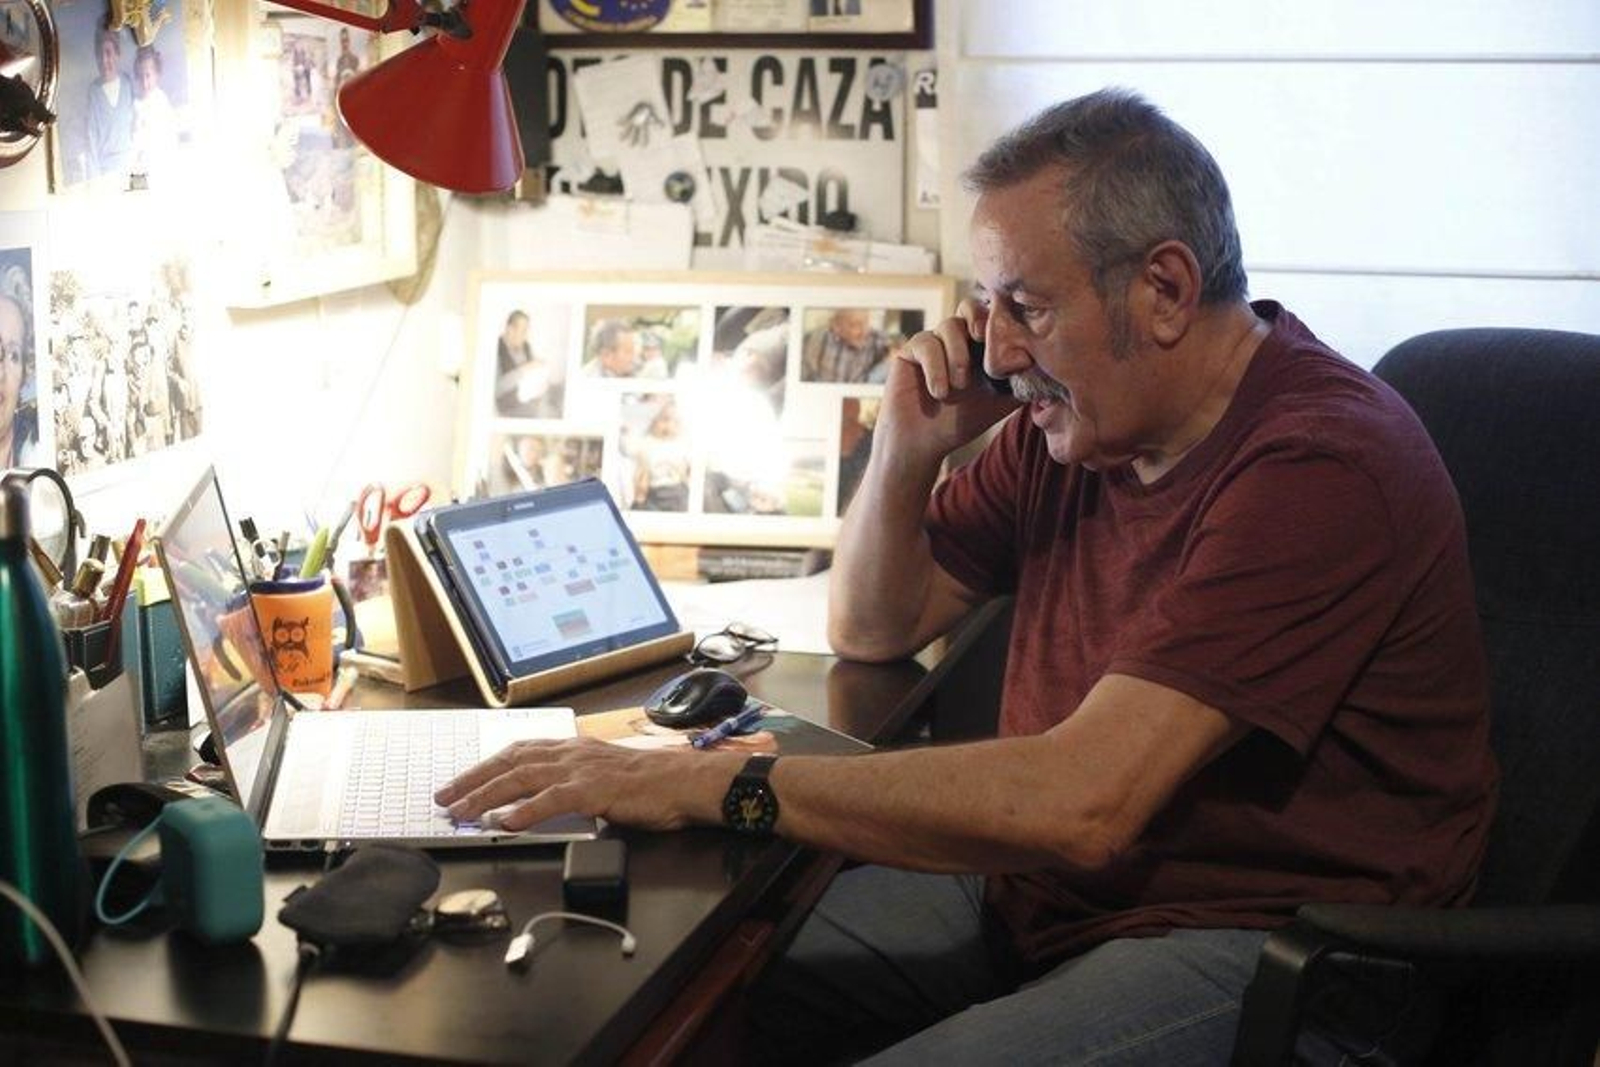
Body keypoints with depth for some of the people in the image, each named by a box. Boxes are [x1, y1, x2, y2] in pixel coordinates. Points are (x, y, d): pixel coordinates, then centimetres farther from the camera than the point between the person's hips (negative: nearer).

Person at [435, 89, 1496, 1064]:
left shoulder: (1321, 463, -21)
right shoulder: (1067, 424, 5)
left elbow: (1082, 802, -30)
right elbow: (870, 630, 17)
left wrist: (711, 782, -29)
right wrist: (907, 449, -3)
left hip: (1258, 944, -7)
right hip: (1035, 888, 8)